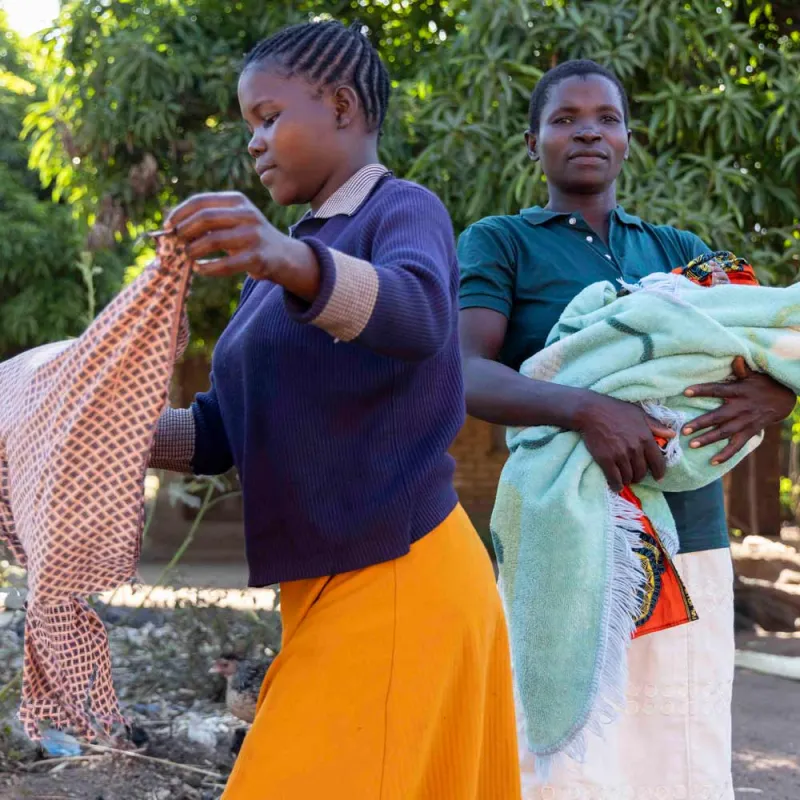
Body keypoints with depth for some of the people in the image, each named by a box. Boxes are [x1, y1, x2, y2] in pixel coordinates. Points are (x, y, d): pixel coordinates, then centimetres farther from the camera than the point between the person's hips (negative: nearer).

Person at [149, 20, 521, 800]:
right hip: (327, 589, 8)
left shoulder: (406, 213, -6)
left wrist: (286, 260, -49)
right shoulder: (291, 255, 18)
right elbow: (222, 429, 13)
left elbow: (416, 314, -31)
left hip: (398, 582, -8)